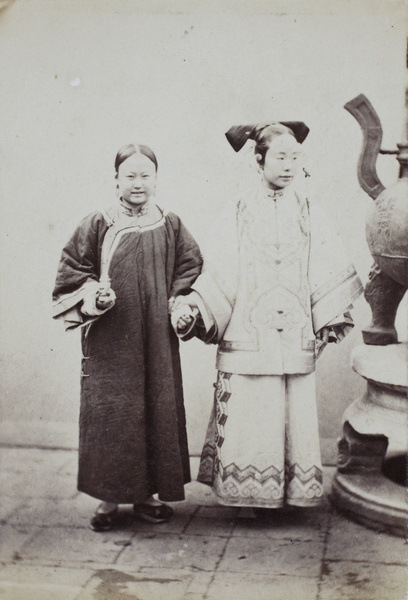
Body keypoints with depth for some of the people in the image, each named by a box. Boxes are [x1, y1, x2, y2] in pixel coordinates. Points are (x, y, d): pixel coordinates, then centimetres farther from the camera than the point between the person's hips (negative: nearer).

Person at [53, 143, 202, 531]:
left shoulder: (171, 227, 6)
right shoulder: (96, 226, 1)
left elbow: (192, 267, 13)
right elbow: (72, 269, 4)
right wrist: (93, 294, -12)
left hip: (157, 342, 2)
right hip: (109, 344, -2)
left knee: (158, 411, 6)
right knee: (109, 413, -1)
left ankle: (147, 493, 21)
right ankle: (108, 497, 12)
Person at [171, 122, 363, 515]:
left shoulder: (309, 214, 10)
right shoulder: (237, 215, 5)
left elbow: (329, 274, 7)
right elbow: (217, 276, -1)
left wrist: (334, 317, -3)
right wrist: (191, 309, -13)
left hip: (294, 339, 2)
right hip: (247, 340, -2)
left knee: (294, 415, 3)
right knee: (248, 418, -1)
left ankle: (290, 493, 15)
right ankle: (254, 495, 11)